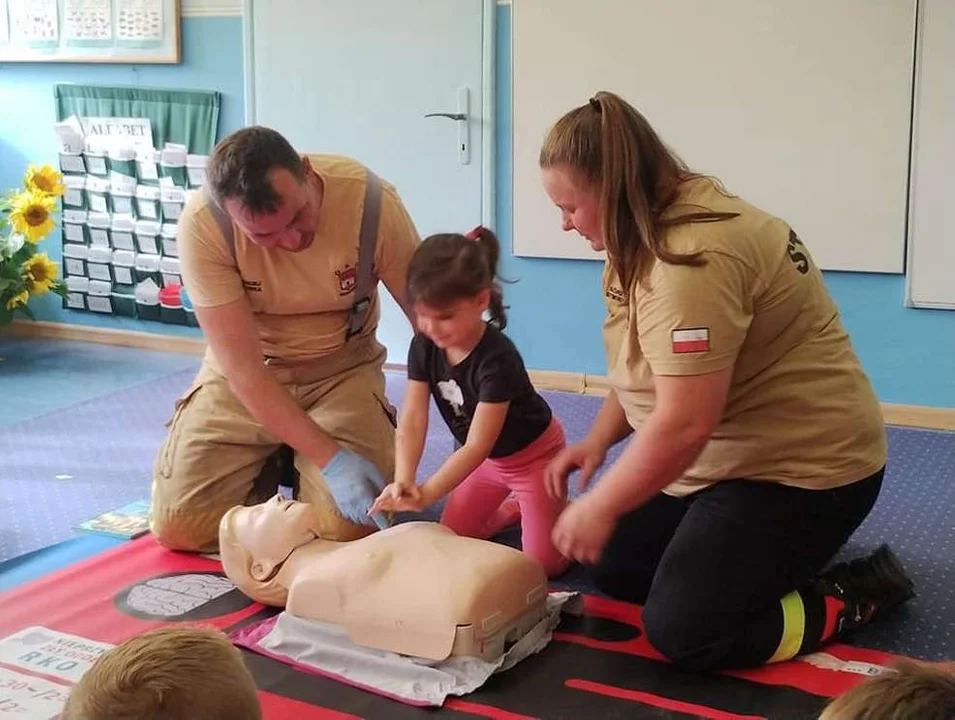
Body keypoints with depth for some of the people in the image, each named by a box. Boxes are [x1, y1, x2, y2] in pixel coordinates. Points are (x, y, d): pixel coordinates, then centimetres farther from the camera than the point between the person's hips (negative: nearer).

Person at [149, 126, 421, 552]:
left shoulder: (371, 200, -26)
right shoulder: (202, 224, -27)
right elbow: (243, 368, -25)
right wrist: (330, 458, -31)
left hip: (342, 369, 0)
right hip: (243, 373, 0)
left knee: (350, 526, -17)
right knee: (177, 527, -8)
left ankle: (297, 463, 17)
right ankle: (271, 465, 21)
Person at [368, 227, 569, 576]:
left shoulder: (497, 359, -36)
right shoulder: (424, 346, -17)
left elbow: (478, 445, -35)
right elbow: (411, 421, -20)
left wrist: (426, 493, -43)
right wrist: (402, 482, -37)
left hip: (533, 454, -6)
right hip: (488, 459, 7)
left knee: (544, 561, -9)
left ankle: (563, 512, 21)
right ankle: (514, 504, 29)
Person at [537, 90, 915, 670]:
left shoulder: (692, 257, -30)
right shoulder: (653, 232, 4)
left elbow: (683, 422, -33)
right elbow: (647, 367, 14)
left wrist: (599, 508, -21)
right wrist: (598, 439, -2)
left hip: (800, 466, -10)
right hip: (723, 458, 10)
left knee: (682, 632, -15)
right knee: (612, 567, 11)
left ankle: (859, 595, 2)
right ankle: (761, 552, 23)